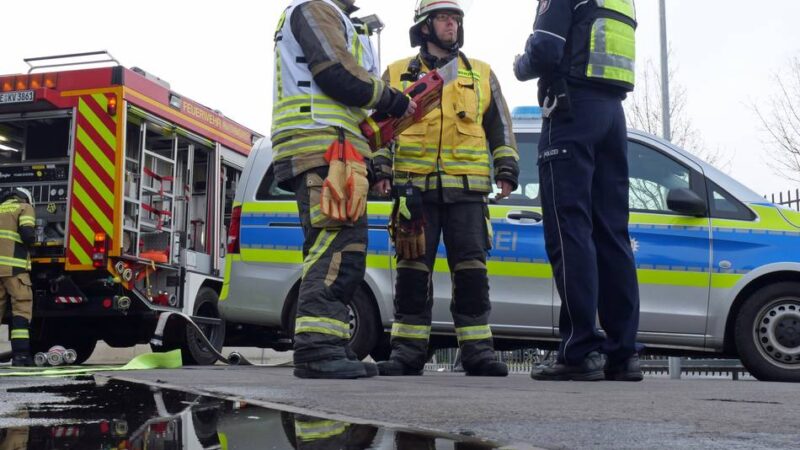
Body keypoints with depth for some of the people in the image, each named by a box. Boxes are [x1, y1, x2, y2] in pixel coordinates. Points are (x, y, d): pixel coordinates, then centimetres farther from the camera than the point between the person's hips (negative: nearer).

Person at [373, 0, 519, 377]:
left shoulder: (482, 74, 18)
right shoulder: (398, 75, 15)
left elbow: (500, 127, 18)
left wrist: (506, 170, 6)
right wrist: (380, 167, 1)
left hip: (466, 189, 1)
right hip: (415, 187, 0)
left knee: (471, 269, -4)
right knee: (413, 269, -1)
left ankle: (477, 349, 1)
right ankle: (408, 349, 4)